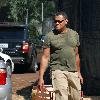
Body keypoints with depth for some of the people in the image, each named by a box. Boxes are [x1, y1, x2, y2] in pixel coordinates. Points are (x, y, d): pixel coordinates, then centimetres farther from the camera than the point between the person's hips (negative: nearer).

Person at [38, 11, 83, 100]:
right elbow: (45, 57, -4)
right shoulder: (50, 36, -3)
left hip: (73, 72, 5)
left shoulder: (74, 34, 10)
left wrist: (79, 72, 18)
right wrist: (41, 77, -9)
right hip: (58, 71, -4)